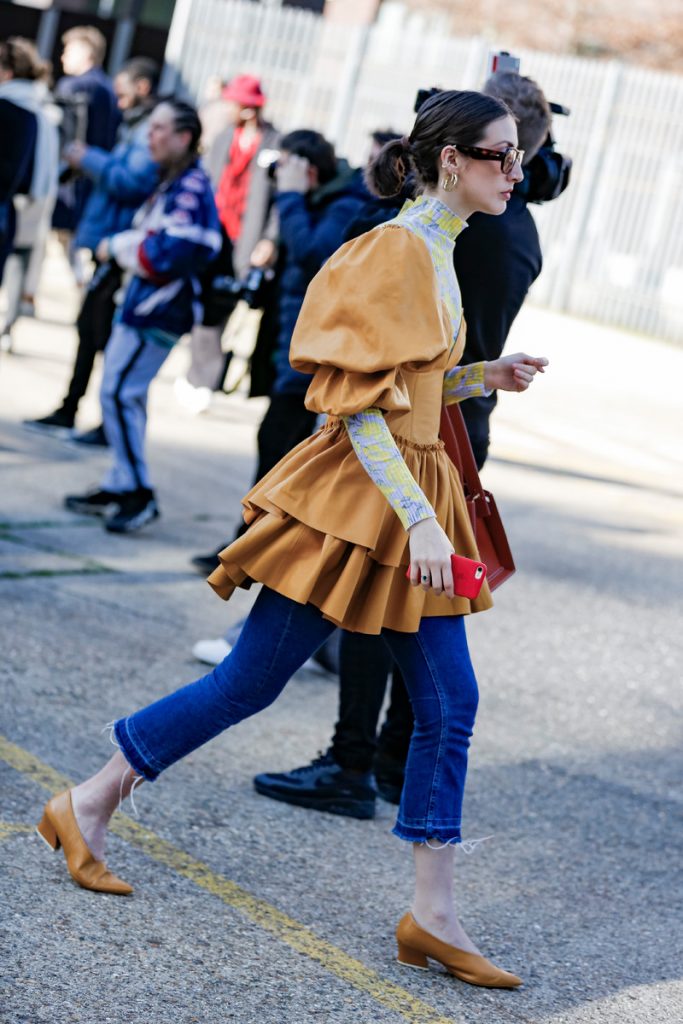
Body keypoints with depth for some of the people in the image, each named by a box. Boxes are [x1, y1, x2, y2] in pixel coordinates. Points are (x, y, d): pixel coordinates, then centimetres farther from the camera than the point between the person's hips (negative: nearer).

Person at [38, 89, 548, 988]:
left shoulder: (439, 255, 12)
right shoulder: (396, 251, -16)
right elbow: (360, 406, -21)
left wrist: (488, 376, 6)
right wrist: (419, 517, -26)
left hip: (415, 495, 9)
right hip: (356, 497, -9)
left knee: (450, 702, 4)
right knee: (251, 681, 1)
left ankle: (432, 916, 11)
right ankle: (88, 806, 19)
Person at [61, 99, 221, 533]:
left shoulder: (191, 188, -17)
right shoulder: (172, 183, 15)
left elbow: (169, 253, -24)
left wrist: (118, 246, -9)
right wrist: (120, 245, 0)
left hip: (160, 310, -10)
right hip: (143, 302, 10)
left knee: (119, 392, -11)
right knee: (125, 393, 14)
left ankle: (139, 494, -5)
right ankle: (119, 486, 23)